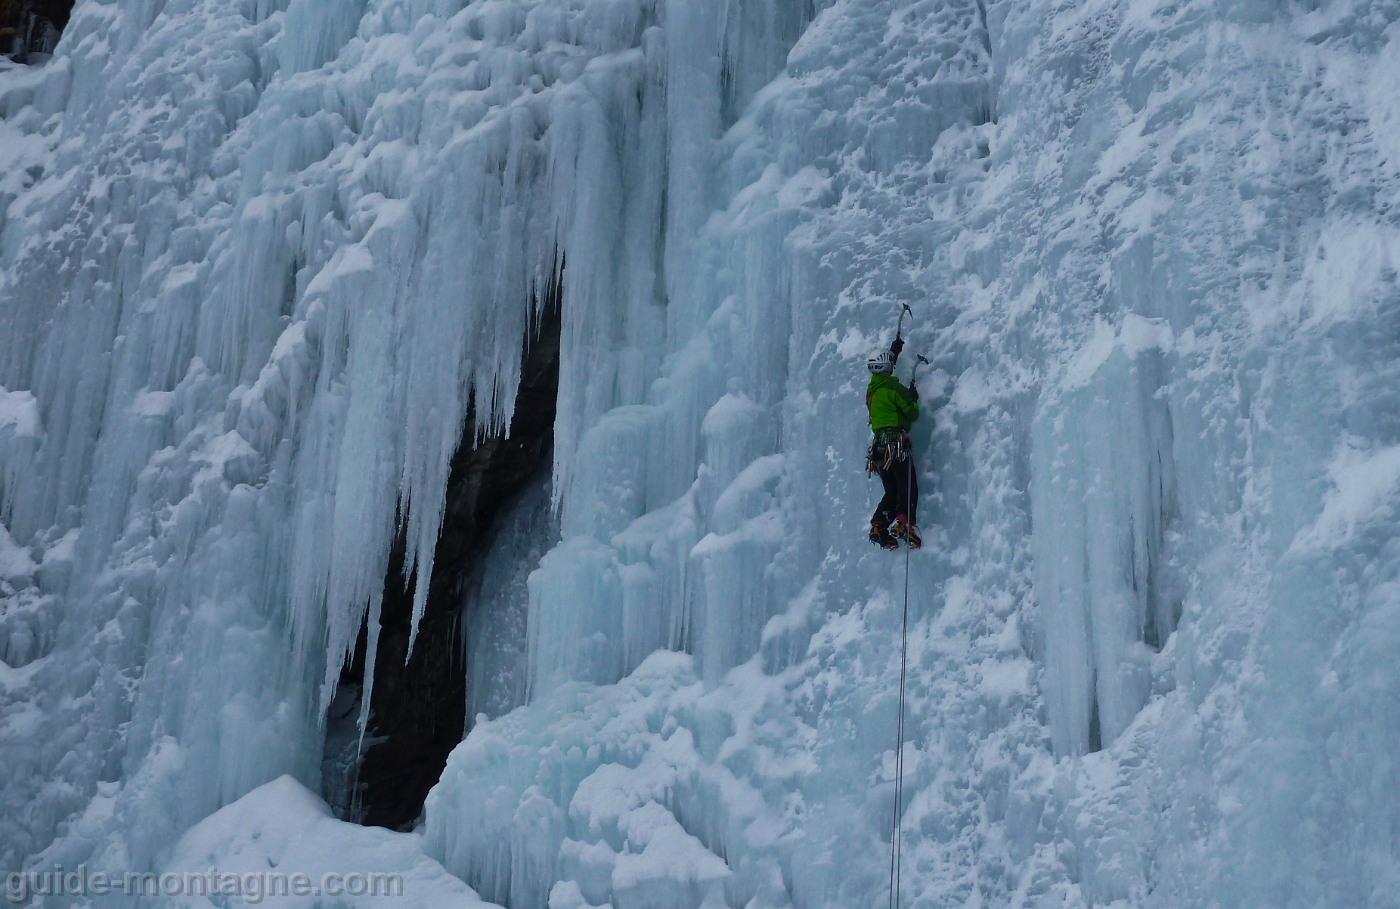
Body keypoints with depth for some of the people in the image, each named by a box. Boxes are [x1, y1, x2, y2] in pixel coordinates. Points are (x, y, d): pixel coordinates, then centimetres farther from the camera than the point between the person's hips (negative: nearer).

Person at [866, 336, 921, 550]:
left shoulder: (871, 389, 16)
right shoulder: (893, 387, -8)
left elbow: (885, 368, 38)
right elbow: (912, 413, -7)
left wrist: (894, 350, 48)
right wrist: (913, 397, 13)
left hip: (879, 444, 8)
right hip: (896, 442, -8)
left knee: (892, 491, 11)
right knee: (908, 487, -12)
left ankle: (878, 526, -4)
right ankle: (904, 522, -32)